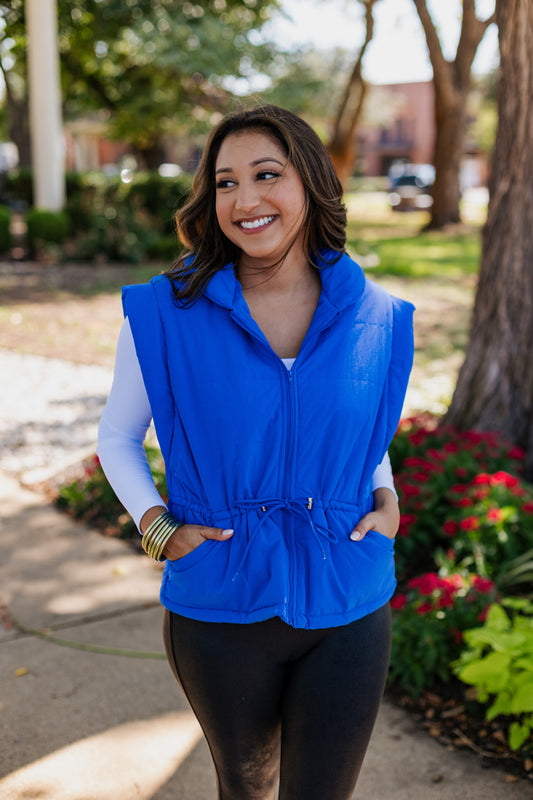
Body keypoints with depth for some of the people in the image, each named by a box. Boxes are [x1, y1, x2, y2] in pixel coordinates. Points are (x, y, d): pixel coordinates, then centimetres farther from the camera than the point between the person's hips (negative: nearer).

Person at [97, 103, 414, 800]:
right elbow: (117, 436, 5)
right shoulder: (168, 314, -9)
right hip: (220, 611, -1)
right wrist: (157, 526, -8)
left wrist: (388, 500, 0)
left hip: (348, 608, 1)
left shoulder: (376, 319, -3)